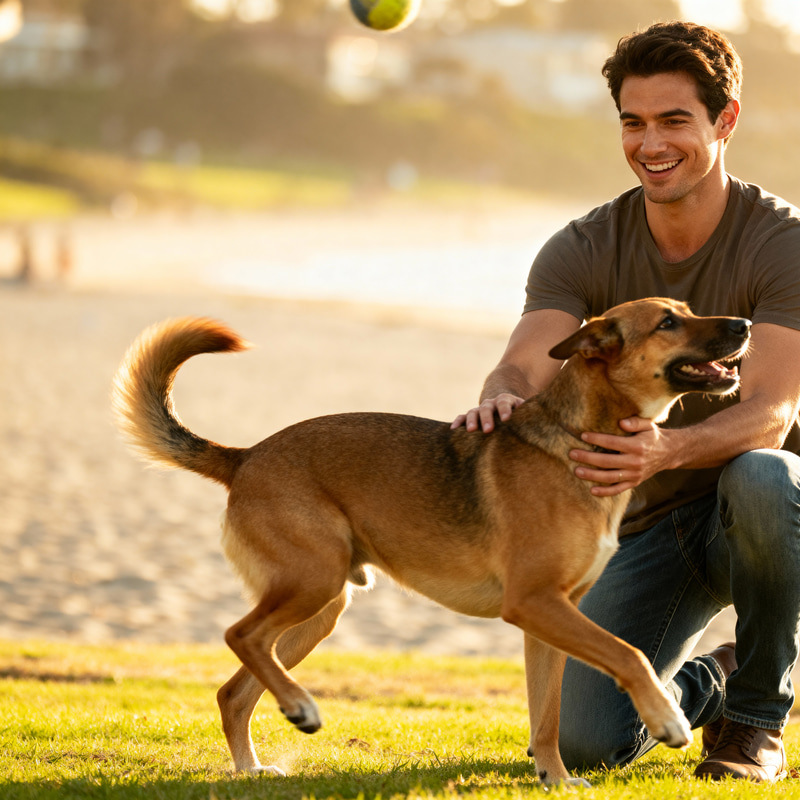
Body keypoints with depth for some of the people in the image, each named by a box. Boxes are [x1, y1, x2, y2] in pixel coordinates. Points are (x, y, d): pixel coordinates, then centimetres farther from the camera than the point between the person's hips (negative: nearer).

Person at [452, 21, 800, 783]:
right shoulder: (585, 250, -6)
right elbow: (524, 368, -21)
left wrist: (665, 450, -49)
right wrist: (500, 400, -48)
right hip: (656, 523, 3)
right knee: (585, 741, -15)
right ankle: (709, 684, 23)